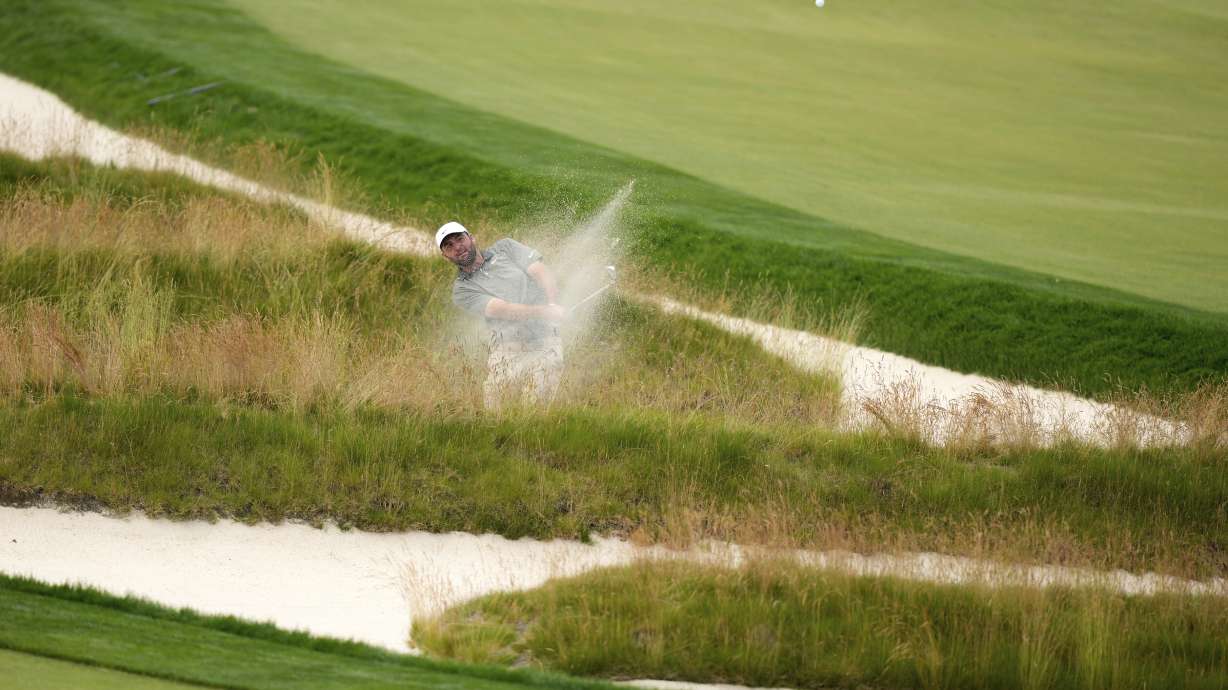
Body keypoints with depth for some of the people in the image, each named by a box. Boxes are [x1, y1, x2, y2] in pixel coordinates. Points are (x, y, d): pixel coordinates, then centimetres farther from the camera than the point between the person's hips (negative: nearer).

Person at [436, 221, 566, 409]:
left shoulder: (505, 248, 14)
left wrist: (552, 305, -16)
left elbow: (544, 273, 5)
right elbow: (502, 309, -10)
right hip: (509, 349, 0)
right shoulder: (461, 290, 5)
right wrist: (543, 312, -24)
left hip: (546, 340, 0)